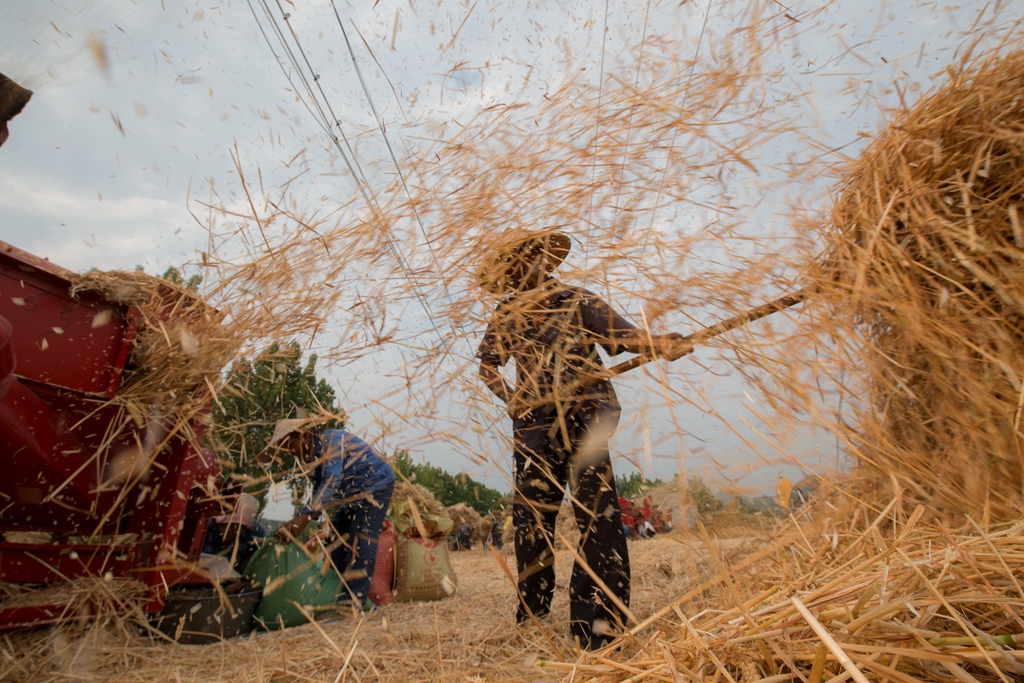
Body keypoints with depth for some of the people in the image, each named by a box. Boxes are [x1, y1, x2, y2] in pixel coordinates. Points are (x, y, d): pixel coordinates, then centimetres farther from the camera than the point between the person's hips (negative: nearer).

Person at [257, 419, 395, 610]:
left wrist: (304, 518, -42)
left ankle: (354, 599, -9)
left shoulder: (330, 440, -23)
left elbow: (331, 482, -35)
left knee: (361, 542, -14)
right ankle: (337, 592, 21)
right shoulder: (309, 456, 4)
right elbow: (319, 492, 7)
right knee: (337, 537, 10)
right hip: (354, 495, 10)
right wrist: (297, 522, -3)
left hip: (376, 485, -10)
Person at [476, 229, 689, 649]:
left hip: (584, 418, -3)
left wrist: (660, 343, -31)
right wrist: (508, 398, 1)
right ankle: (533, 607, 32)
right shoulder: (506, 316, 9)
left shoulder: (576, 302, -1)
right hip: (534, 426, 4)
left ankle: (598, 622, 3)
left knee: (595, 512, -12)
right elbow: (487, 364, 18)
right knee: (531, 516, 11)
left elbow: (625, 336, -11)